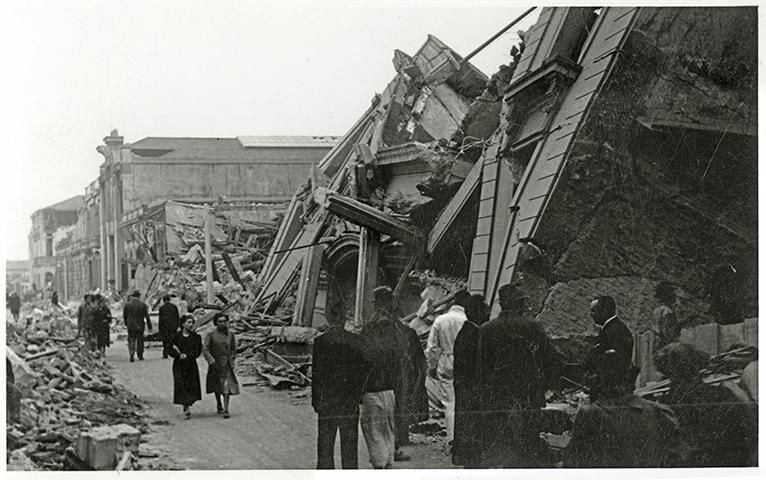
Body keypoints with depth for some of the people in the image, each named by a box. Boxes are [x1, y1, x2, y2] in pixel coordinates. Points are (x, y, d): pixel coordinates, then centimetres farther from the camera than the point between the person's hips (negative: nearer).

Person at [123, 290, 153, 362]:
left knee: (131, 340, 4)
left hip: (130, 326, 0)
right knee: (140, 341, 13)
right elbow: (147, 316, -5)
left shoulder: (127, 304, -3)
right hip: (140, 326, 0)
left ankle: (131, 354, -17)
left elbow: (124, 316, 5)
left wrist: (126, 324, 22)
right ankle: (140, 356, 21)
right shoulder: (143, 305, -7)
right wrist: (149, 327, 1)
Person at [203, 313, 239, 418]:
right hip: (215, 364, 0)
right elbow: (205, 350, -10)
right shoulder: (211, 335, -5)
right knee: (217, 387, 16)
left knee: (227, 386, -14)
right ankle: (219, 406, 37)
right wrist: (211, 361, -22)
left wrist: (231, 360, 6)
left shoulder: (231, 334, 3)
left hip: (227, 365, 0)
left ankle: (226, 410, -17)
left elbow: (234, 349, 14)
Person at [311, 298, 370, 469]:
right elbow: (365, 370, 0)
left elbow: (316, 374, -6)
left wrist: (316, 401, 0)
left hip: (326, 403, -2)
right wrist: (358, 395, 10)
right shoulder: (356, 341, -3)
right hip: (351, 404, 2)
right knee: (349, 446, 10)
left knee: (325, 446, 7)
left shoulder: (320, 341, -7)